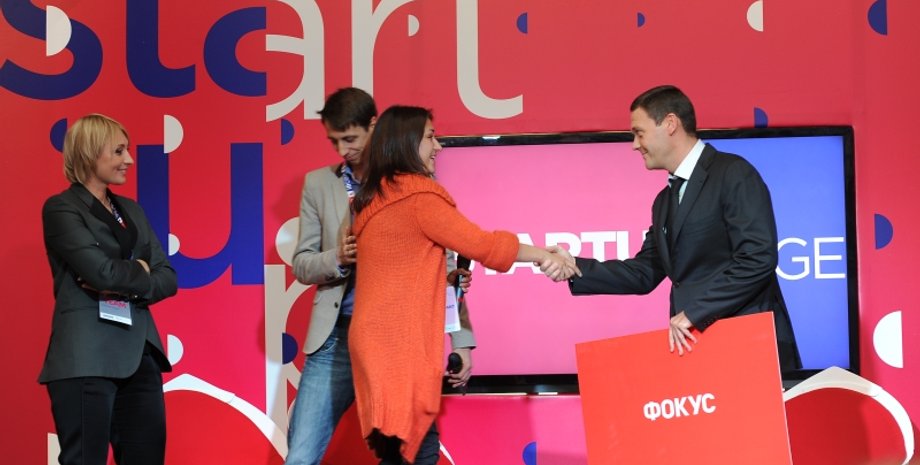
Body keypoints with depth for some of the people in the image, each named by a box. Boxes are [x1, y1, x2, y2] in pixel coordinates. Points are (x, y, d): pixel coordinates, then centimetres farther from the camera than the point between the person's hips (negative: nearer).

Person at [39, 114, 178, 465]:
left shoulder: (131, 210, 18)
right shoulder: (61, 208, -4)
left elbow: (167, 278, 10)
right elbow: (101, 270, -17)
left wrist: (126, 286, -8)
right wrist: (139, 271, 2)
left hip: (139, 356, 7)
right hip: (86, 360, -7)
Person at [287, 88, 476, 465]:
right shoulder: (318, 183, 9)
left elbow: (444, 265, 3)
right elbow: (301, 265, 8)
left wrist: (462, 341, -2)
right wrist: (338, 258, -14)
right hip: (337, 338, 2)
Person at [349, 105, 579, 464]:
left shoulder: (375, 199, 15)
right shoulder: (417, 195, -11)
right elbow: (480, 243, -7)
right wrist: (543, 255, 1)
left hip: (378, 338, 9)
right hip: (400, 342, -9)